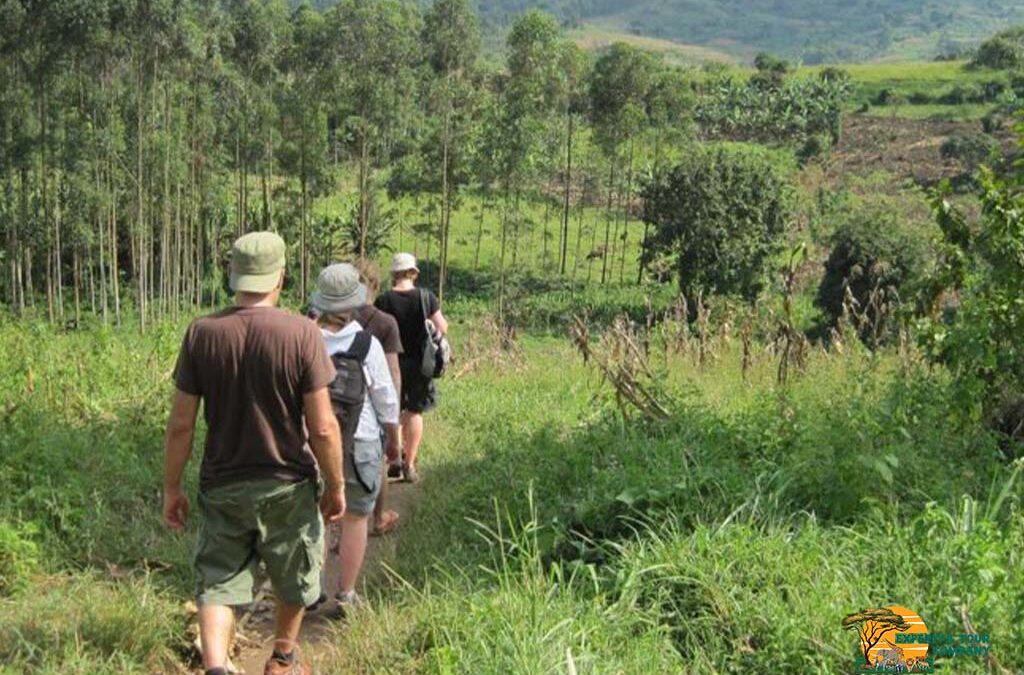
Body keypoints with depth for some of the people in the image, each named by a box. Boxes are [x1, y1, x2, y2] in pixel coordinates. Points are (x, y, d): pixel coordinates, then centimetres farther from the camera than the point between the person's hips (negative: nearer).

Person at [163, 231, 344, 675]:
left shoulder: (201, 333, -8)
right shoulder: (301, 334, -14)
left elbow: (181, 425, -5)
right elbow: (323, 427, -14)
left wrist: (171, 488, 7)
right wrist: (336, 484, 0)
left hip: (223, 487, 1)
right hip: (288, 486, -1)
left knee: (218, 582, 10)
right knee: (294, 580, 21)